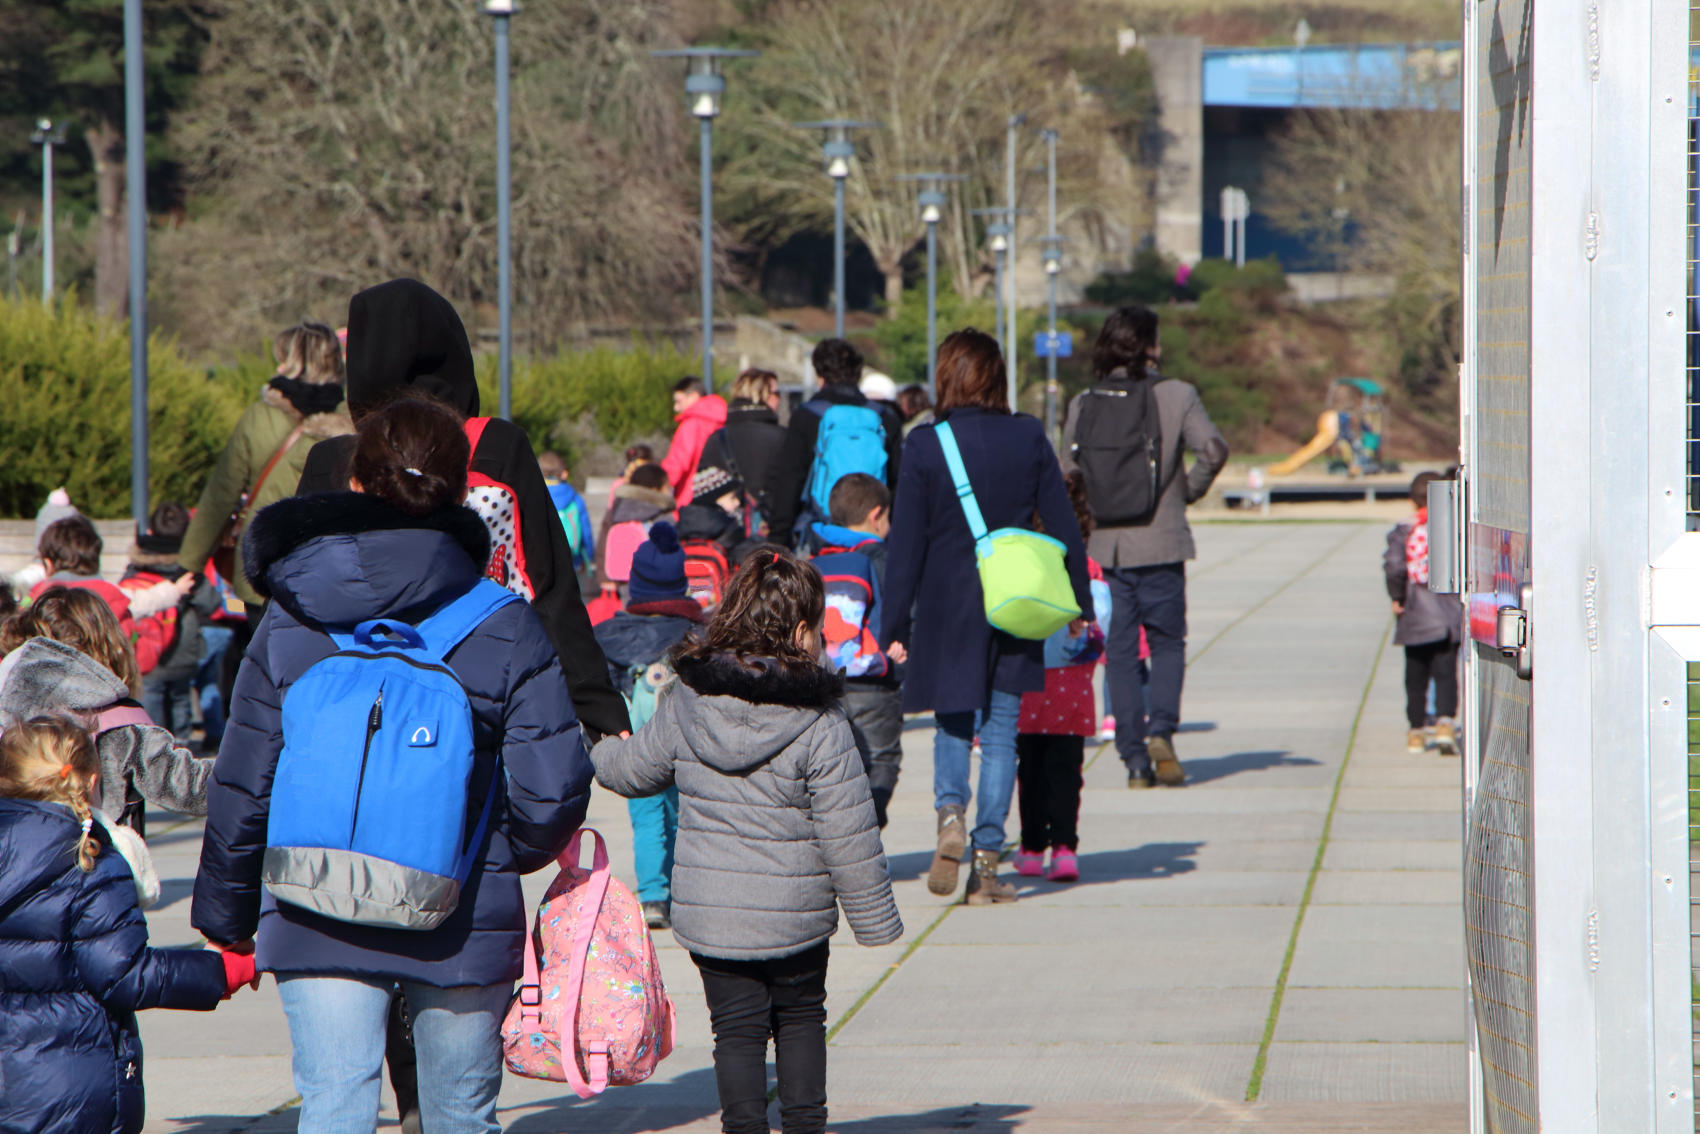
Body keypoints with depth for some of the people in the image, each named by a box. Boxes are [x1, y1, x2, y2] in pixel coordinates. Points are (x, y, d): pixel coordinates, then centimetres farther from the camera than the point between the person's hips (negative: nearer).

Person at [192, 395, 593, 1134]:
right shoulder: (507, 629, -4)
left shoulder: (288, 623, -1)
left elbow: (242, 788, 1)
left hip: (319, 924, 0)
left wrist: (226, 918, 14)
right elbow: (554, 789, -8)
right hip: (466, 925, 0)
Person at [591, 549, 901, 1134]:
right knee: (801, 1018, 18)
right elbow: (848, 833, -12)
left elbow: (633, 769, 11)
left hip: (707, 911, 2)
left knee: (737, 1028, 10)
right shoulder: (819, 723, -15)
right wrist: (875, 919, -2)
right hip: (795, 918, -2)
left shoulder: (686, 705, -6)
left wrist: (602, 753, 35)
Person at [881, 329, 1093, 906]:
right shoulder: (1028, 438, -2)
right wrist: (1079, 600, 11)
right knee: (1001, 732, 7)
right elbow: (1062, 524, 1)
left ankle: (950, 810, -11)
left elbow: (905, 542, -6)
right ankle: (987, 860, 3)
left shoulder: (925, 446, -7)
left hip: (947, 608, -1)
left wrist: (894, 624, -1)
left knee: (954, 723, 16)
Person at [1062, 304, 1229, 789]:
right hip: (1160, 542, -2)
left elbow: (1067, 473, 5)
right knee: (1167, 642, 10)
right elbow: (1213, 450, -16)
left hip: (1103, 544, 2)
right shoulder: (1175, 395, -6)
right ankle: (1161, 729, -11)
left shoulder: (1083, 404, 4)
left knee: (1120, 651, 8)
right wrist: (1189, 491, 1)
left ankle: (1135, 758, 6)